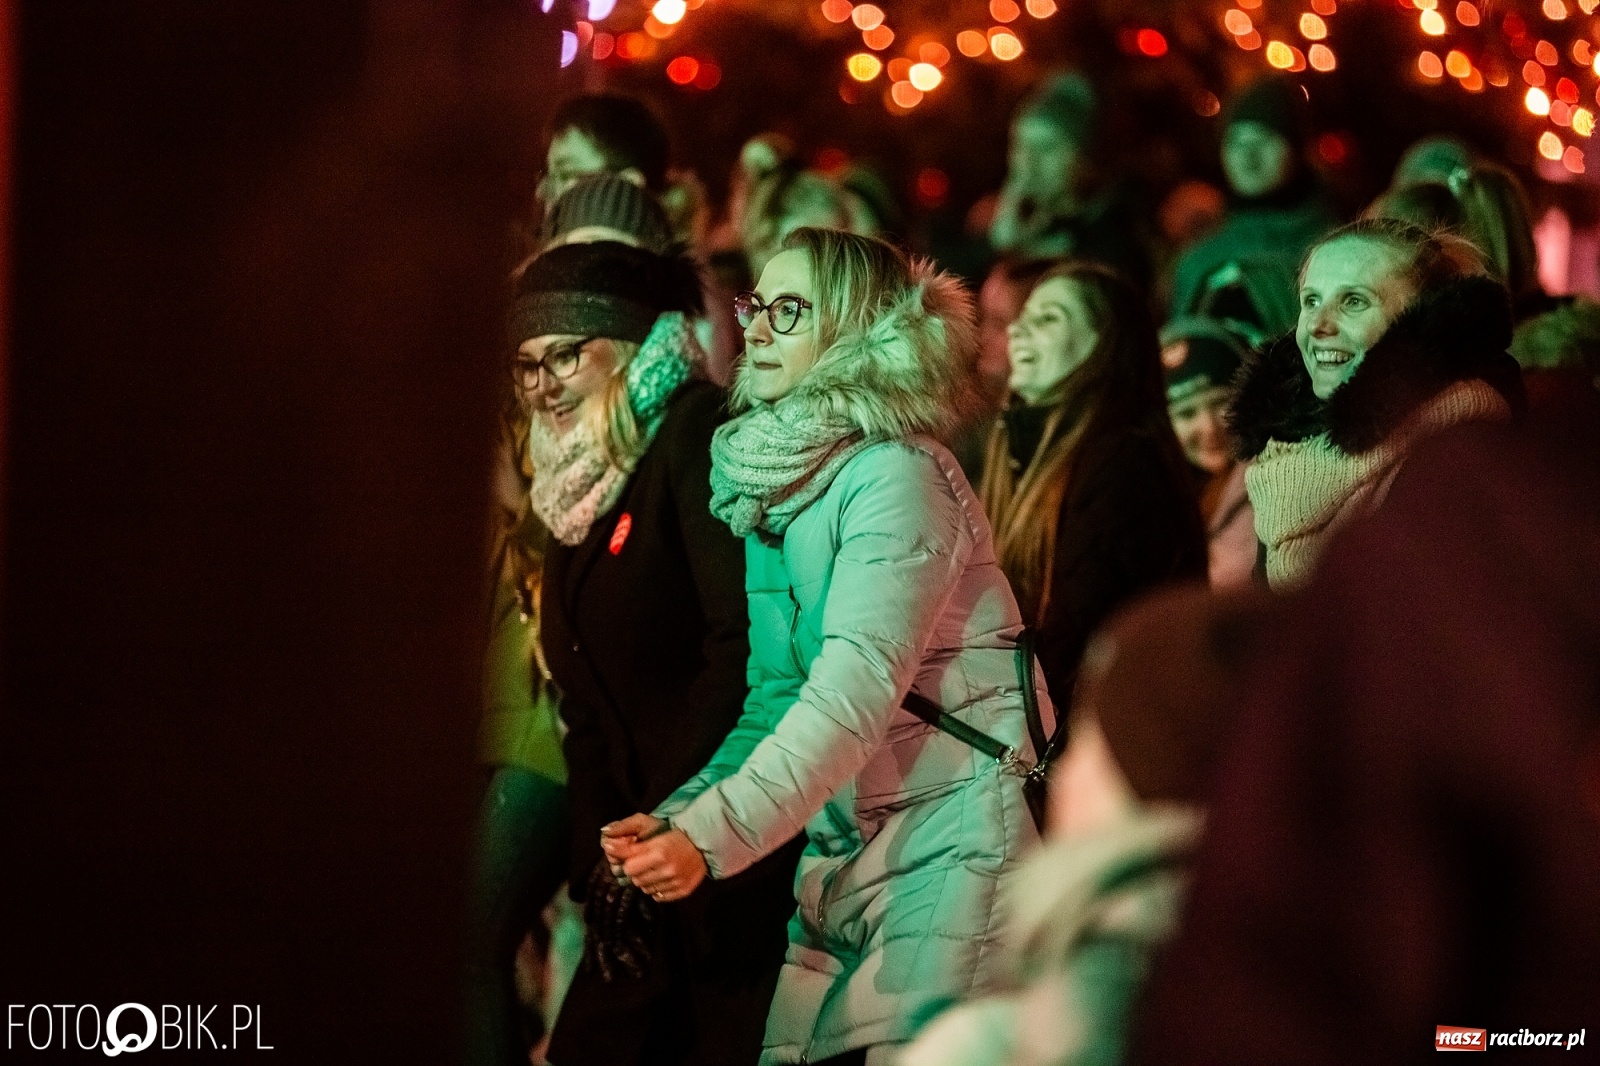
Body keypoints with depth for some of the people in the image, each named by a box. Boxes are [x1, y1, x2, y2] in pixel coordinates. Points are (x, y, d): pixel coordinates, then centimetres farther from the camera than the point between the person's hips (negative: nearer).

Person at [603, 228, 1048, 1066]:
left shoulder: (896, 476, -13)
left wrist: (713, 836, -29)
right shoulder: (767, 478, 12)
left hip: (948, 832, -7)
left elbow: (857, 691, -22)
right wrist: (677, 814, -3)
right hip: (841, 843, 8)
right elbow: (778, 695, 13)